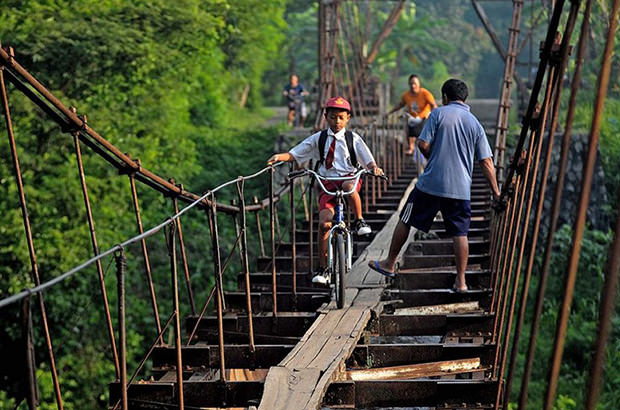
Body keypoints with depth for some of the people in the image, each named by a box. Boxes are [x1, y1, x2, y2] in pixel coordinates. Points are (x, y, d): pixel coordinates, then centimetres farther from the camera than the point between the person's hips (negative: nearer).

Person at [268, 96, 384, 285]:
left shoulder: (353, 138, 8)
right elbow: (294, 154, 8)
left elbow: (368, 161, 3)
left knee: (348, 186, -41)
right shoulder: (319, 138, 10)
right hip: (327, 183, 1)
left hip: (349, 177, -1)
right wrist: (279, 157, -11)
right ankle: (323, 268, -5)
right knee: (324, 223, -16)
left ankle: (359, 221, -16)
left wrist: (374, 168, -20)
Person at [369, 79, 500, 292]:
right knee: (460, 234, 7)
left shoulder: (439, 114, -2)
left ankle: (389, 264, 24)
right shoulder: (475, 124, 8)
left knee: (406, 221, 13)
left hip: (431, 183, -2)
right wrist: (496, 192, 8)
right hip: (461, 188, 3)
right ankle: (461, 281, 5)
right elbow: (487, 163, 4)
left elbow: (423, 144, -9)